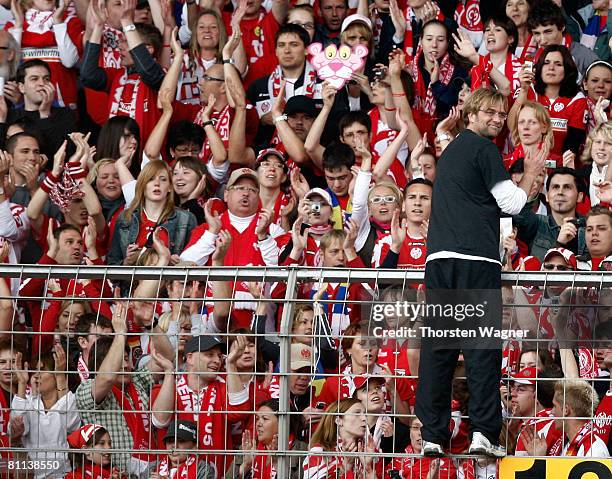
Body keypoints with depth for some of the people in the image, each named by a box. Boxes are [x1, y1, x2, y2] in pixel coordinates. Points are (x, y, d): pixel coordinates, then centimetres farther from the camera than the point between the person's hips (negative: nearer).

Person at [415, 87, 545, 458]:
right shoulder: (484, 149, -1)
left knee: (437, 345, 4)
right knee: (483, 345, -7)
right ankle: (484, 431, -14)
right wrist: (532, 173, 13)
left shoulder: (450, 151, 24)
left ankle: (433, 434, 1)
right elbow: (512, 203, -3)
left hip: (438, 258, 7)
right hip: (476, 257, -7)